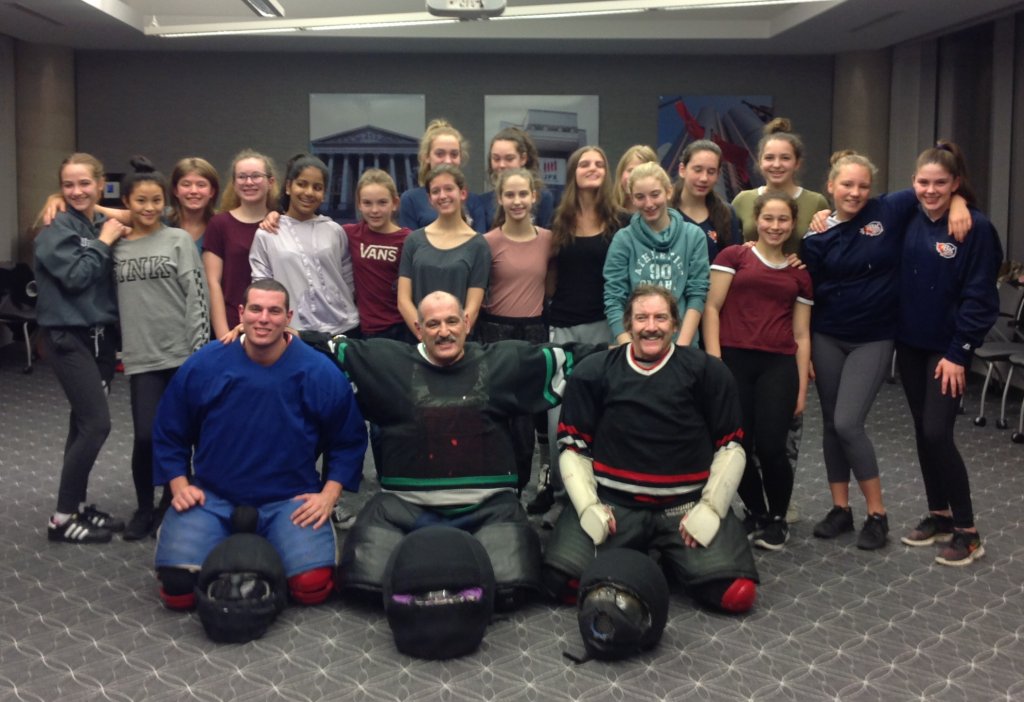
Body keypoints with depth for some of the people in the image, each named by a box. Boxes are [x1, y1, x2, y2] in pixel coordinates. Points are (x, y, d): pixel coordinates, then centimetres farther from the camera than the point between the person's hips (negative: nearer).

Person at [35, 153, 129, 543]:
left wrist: (115, 240, 0)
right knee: (96, 423, -12)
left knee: (85, 424, 10)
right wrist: (104, 242, -12)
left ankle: (78, 507, 20)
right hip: (68, 338, -7)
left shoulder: (104, 226, 10)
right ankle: (62, 519, -2)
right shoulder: (57, 230, -8)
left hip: (101, 336, 7)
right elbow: (75, 277, -20)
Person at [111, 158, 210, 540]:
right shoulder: (116, 245, 8)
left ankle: (172, 501, 26)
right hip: (142, 357, 1)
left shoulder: (179, 240, 1)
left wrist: (199, 350, -9)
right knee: (146, 436, -7)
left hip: (183, 352, -1)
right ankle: (144, 508, 14)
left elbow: (197, 297, -4)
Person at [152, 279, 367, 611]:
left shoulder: (319, 372, -7)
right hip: (212, 499, 1)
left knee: (312, 586, -21)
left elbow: (348, 442, 4)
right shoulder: (202, 366, -5)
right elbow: (169, 435, 8)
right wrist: (179, 486, -3)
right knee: (178, 589, -18)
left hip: (290, 501, -1)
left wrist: (328, 495, -6)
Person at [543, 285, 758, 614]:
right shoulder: (592, 372, 4)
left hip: (688, 503, 0)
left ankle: (669, 558, 12)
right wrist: (588, 506, -9)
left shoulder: (708, 371, 2)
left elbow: (730, 447, 5)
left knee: (737, 593, -20)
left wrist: (710, 508, -7)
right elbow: (573, 448, 5)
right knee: (565, 580, -22)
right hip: (612, 500, 0)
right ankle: (630, 559, 11)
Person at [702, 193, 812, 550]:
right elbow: (711, 308, 1)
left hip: (779, 365, 2)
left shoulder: (799, 274, 16)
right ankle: (756, 513, 25)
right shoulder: (733, 257, 6)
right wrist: (714, 361, -8)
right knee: (738, 446, -1)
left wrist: (802, 387, 11)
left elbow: (801, 334, 16)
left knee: (771, 447, -9)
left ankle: (778, 518, 18)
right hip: (734, 360, -1)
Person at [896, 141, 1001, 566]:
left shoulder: (975, 228, -12)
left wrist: (959, 352, -14)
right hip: (910, 344, 6)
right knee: (922, 432, 11)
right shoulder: (909, 221, 3)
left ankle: (967, 532, 5)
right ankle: (938, 516, 25)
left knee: (937, 433, -9)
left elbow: (980, 297, -13)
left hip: (947, 350, -5)